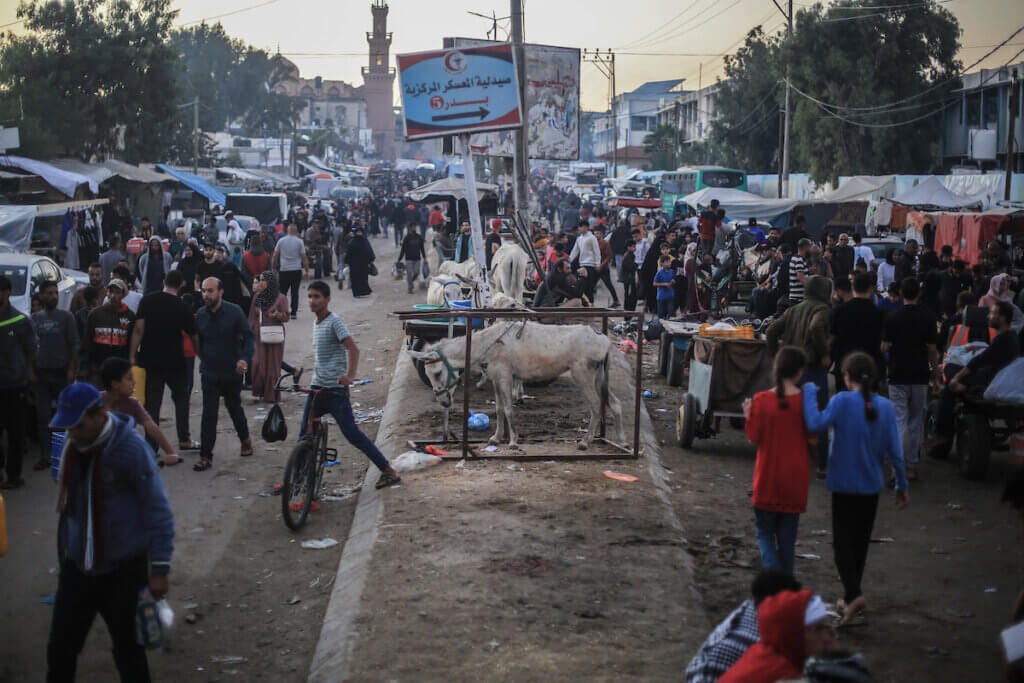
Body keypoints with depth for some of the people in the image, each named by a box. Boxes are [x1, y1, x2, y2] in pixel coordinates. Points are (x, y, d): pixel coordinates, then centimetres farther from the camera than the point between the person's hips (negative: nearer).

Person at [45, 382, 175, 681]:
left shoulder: (131, 448, -18)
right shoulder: (71, 446, -1)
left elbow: (158, 511, -14)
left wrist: (159, 567, -14)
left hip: (123, 569, -5)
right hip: (76, 567, 5)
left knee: (127, 650, 9)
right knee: (60, 648, 5)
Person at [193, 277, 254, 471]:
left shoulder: (234, 312, -10)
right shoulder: (200, 315, -2)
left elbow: (248, 336, -9)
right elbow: (197, 342, 11)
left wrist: (245, 359, -24)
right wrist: (203, 360, 0)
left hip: (232, 371, -1)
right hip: (210, 373, 1)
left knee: (234, 408, 16)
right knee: (209, 414, -5)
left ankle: (245, 440, 41)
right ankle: (206, 456, -3)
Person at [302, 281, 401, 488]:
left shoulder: (334, 321, -12)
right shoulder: (316, 323, 14)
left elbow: (353, 349, -24)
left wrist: (350, 375, -36)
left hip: (335, 389, -8)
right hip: (318, 388, 8)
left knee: (351, 434, -9)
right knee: (305, 435, 8)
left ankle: (388, 471, -3)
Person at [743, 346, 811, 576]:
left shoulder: (761, 400, -11)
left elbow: (754, 437, -7)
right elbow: (813, 436, -3)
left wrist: (748, 415, 9)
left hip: (768, 478, -1)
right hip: (795, 480, 1)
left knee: (765, 531, 11)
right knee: (787, 536, 14)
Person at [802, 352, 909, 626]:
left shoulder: (843, 401, -15)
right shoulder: (885, 407, -3)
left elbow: (816, 424, -29)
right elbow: (894, 451, -2)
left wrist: (809, 392, -16)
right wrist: (902, 485, 8)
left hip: (844, 485, -4)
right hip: (871, 485, 4)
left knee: (843, 541, 2)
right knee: (861, 540, 16)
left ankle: (853, 594, -17)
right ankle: (850, 597, 26)